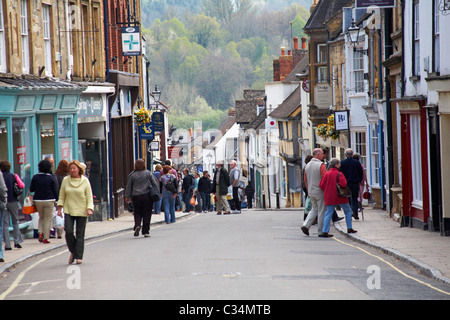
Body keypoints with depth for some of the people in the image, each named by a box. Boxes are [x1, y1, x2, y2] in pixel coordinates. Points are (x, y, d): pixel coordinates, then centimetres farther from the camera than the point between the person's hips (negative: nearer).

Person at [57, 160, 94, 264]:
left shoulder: (85, 181, 0)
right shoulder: (66, 180, 4)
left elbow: (89, 196, 1)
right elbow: (61, 196, 11)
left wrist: (89, 209, -10)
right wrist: (59, 208, 5)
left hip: (82, 211, -1)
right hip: (68, 210, 1)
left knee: (80, 234, -1)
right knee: (68, 231, -11)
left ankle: (78, 256, 6)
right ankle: (73, 252, 11)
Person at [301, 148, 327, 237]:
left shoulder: (307, 165, 6)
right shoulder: (321, 165, -15)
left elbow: (305, 180, 12)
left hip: (311, 192, 7)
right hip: (320, 192, -7)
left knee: (314, 209, 19)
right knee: (321, 212, 2)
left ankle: (306, 225, 2)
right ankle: (321, 232, 6)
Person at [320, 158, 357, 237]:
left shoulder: (326, 174, 3)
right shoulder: (339, 174, -11)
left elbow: (321, 185, 1)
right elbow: (343, 184, -24)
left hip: (329, 198, 4)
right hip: (340, 197, -4)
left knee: (328, 214, 4)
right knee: (348, 211, 15)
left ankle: (325, 231, -5)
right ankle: (349, 228, 14)